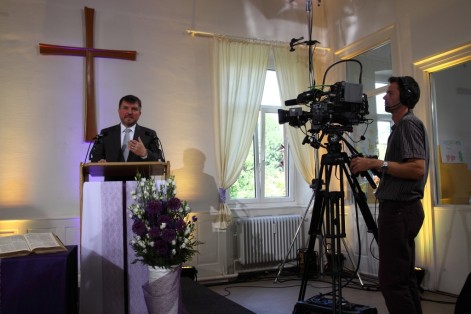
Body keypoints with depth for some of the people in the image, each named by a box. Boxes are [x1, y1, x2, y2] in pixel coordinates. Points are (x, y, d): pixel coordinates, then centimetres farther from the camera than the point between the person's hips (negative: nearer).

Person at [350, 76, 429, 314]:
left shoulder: (408, 124, -10)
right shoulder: (401, 126, 20)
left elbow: (417, 169, -21)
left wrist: (377, 164, -20)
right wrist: (375, 167, 15)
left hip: (399, 210, -11)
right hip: (400, 209, 11)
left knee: (392, 280, -8)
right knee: (404, 277, 14)